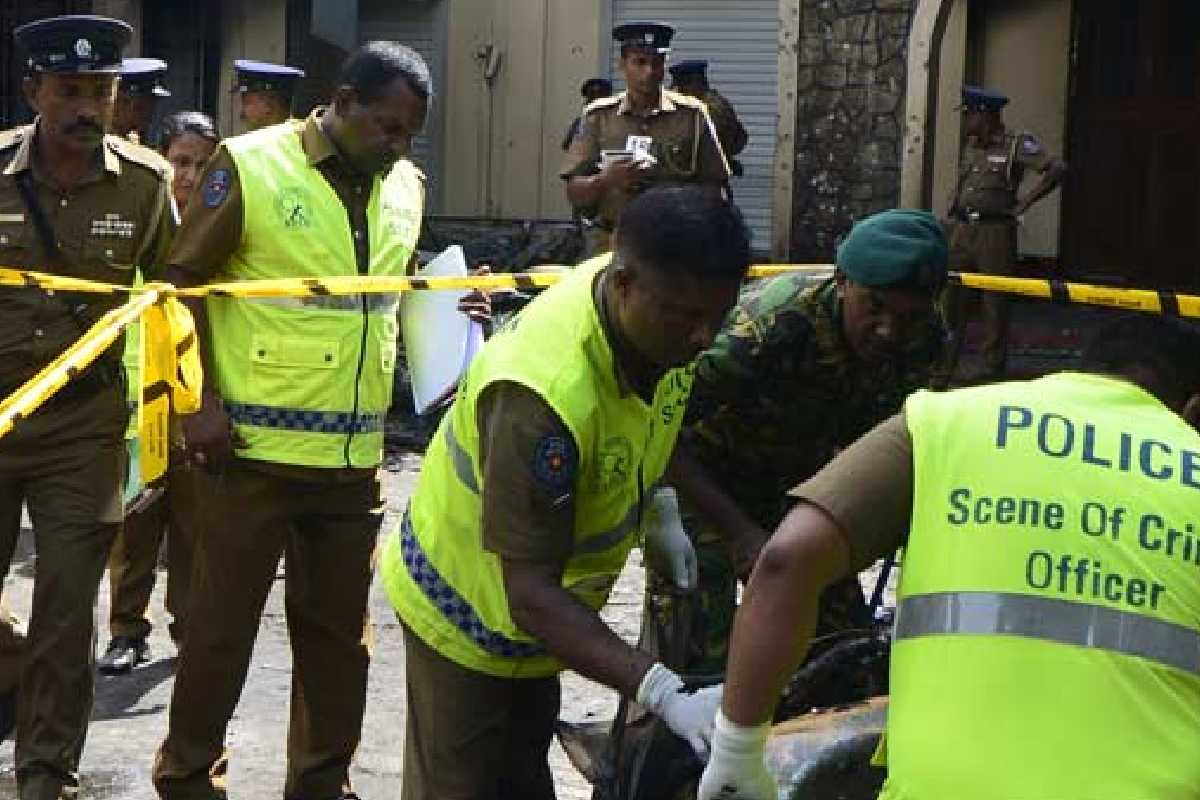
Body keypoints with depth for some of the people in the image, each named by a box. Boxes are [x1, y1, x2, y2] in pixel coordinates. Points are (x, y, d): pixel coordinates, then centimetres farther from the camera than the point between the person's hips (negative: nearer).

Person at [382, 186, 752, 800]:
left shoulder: (658, 313, -16)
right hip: (468, 612, -7)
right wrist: (666, 695, -46)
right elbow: (531, 594, -40)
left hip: (541, 605, 7)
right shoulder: (544, 393, -41)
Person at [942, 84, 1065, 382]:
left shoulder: (1017, 144, -7)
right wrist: (951, 217, 15)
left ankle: (993, 367, 7)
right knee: (951, 294, 7)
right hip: (962, 229, 7)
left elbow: (1056, 168, -15)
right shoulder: (970, 146, 15)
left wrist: (1023, 204, -13)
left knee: (995, 301, 0)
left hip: (995, 231, -6)